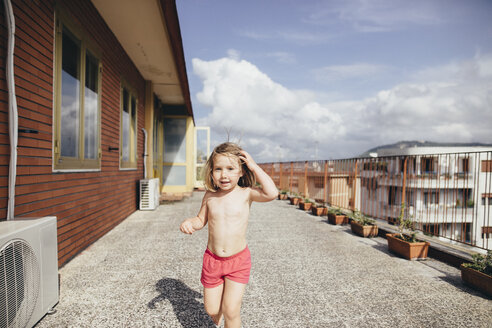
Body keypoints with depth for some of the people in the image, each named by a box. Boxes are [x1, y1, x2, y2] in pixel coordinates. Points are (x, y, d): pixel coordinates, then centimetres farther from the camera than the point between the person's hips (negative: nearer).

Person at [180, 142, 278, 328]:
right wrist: (189, 223, -14)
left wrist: (254, 167, -25)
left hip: (238, 260, -3)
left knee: (231, 311, 0)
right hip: (212, 259, 3)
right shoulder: (210, 196, -5)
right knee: (211, 310, 16)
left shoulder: (246, 194, -14)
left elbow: (272, 193, -31)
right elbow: (201, 220, 8)